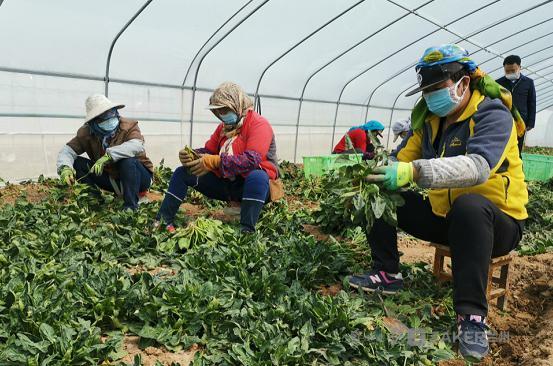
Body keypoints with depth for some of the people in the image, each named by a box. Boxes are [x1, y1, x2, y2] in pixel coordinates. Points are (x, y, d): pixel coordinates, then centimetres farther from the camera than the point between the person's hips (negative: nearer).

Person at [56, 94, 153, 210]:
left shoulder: (129, 126, -19)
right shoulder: (87, 133, -5)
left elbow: (137, 146, -39)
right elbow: (68, 150, -9)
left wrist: (108, 156, -46)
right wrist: (65, 168, -31)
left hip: (139, 176, -4)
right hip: (111, 177, 4)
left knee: (128, 161, -37)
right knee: (77, 163, -9)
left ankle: (131, 207, -25)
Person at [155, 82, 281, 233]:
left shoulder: (259, 124, -13)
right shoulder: (224, 127, 12)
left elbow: (252, 159, -27)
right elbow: (208, 151, 11)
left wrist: (214, 162, -34)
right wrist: (190, 156, -12)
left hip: (252, 183, -7)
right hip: (226, 184, 7)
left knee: (257, 176, -43)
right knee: (182, 172, 4)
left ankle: (247, 230, -45)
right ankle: (163, 220, -2)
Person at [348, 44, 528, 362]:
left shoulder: (493, 115, -16)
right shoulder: (429, 120, 4)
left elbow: (477, 166, -36)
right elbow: (401, 159, -4)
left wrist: (415, 172, -50)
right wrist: (372, 176, -26)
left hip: (497, 222, -6)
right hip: (443, 217, 6)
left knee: (469, 205, -40)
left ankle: (472, 315, -33)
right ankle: (387, 273, 1)